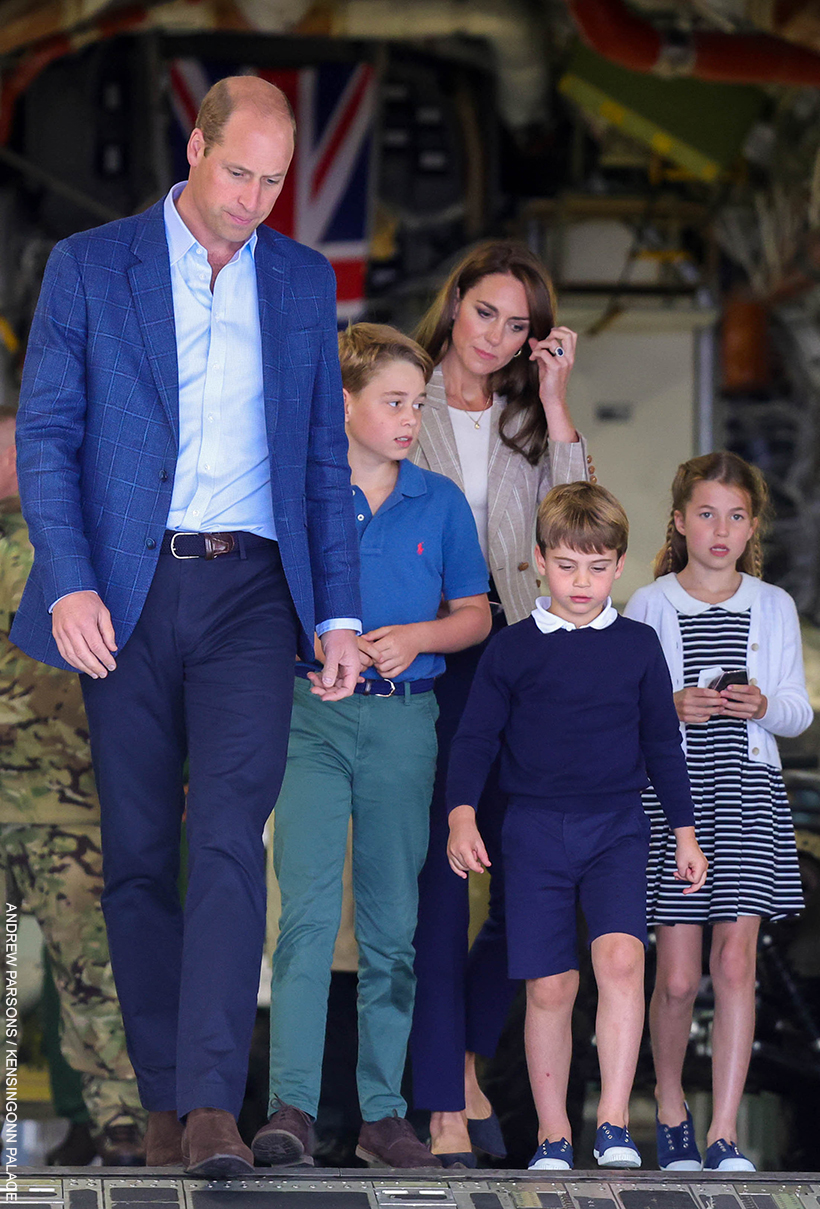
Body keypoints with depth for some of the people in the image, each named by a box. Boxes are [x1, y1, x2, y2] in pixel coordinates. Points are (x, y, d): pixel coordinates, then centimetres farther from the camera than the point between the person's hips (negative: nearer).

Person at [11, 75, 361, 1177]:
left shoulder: (304, 282, 12)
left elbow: (325, 457, 15)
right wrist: (68, 585, -11)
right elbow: (44, 434, 1)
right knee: (138, 856, 4)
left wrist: (338, 612, 8)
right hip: (126, 594, 0)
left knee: (229, 837, -15)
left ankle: (213, 1104, -21)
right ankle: (164, 1100, 14)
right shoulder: (88, 267, 4)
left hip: (250, 590, 0)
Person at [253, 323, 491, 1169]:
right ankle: (291, 1107, -15)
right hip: (311, 716, -2)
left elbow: (474, 615, 13)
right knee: (308, 909, -13)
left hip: (405, 721, 3)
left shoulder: (441, 504, 8)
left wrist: (415, 638, -6)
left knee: (393, 922, 5)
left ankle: (383, 1113, 11)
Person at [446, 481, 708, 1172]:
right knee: (549, 986, 0)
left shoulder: (638, 647, 8)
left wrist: (685, 831, 14)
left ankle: (613, 1126, -18)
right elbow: (476, 738, 3)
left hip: (617, 828, 0)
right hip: (536, 831, 0)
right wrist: (462, 814, -12)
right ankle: (553, 1136, 13)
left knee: (621, 957, -22)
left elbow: (663, 744, 15)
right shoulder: (511, 650, 4)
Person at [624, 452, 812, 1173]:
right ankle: (671, 1109, 23)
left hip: (748, 790, 1)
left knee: (736, 959, -9)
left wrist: (764, 706, -10)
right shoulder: (649, 606, 4)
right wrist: (673, 708, -14)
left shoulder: (773, 607, 9)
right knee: (677, 976, -2)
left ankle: (724, 1137, -7)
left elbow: (799, 710, 11)